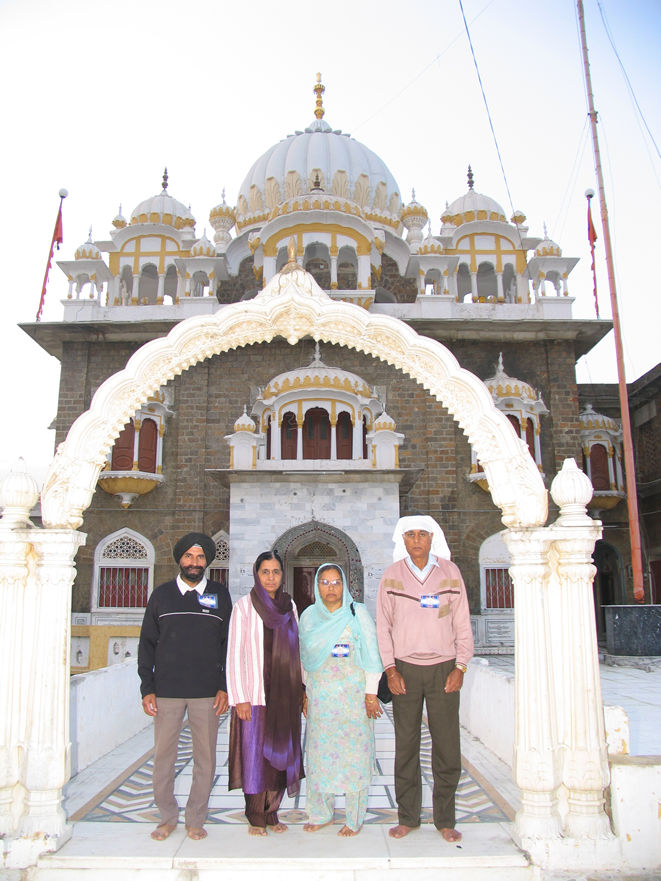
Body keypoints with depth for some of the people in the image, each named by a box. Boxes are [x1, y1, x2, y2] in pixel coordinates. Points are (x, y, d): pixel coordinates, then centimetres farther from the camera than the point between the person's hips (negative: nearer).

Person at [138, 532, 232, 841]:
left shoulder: (220, 595, 6)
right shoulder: (161, 594, 7)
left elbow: (229, 643, 7)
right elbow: (147, 644, 8)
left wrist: (225, 687, 0)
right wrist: (147, 688, 1)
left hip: (207, 693, 0)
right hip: (167, 690, 0)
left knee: (205, 757, 5)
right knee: (163, 755, 5)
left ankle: (195, 818, 22)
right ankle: (167, 817, 24)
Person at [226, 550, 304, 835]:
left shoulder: (289, 605, 8)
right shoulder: (244, 606, -6)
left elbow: (295, 649, 13)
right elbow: (235, 653, -8)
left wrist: (302, 688, 10)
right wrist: (239, 698, -12)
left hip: (285, 693, 5)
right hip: (255, 692, -4)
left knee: (280, 752, 9)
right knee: (255, 751, 2)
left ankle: (272, 812, 24)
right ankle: (256, 817, 17)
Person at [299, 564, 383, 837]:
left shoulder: (357, 613, -5)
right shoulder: (308, 616, 6)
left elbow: (371, 656, -5)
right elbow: (305, 659, 14)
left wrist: (371, 693, -7)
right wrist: (306, 694, 13)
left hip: (353, 696, -3)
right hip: (320, 697, 3)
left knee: (354, 753, 1)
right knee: (319, 752, 8)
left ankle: (355, 819, 15)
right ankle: (321, 814, 24)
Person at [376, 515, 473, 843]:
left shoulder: (450, 571, 3)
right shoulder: (392, 575, 3)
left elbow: (462, 623, 5)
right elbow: (383, 625, 4)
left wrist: (460, 666, -2)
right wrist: (390, 668, -3)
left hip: (443, 668, 0)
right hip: (405, 669, 0)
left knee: (447, 746, 3)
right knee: (406, 745, 6)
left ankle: (445, 819, 18)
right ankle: (407, 817, 20)